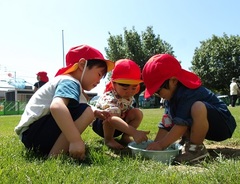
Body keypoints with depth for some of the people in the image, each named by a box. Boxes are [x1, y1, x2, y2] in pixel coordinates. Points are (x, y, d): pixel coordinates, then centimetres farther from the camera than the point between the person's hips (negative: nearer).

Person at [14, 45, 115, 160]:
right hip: (34, 134, -10)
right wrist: (76, 140, -38)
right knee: (85, 112, -22)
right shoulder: (70, 82, -13)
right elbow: (56, 106, -34)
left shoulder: (64, 80, 20)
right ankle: (54, 157, -22)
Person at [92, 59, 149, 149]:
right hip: (101, 123, -6)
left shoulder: (129, 97, -12)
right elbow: (112, 118, -57)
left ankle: (125, 137, -4)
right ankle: (108, 139, -15)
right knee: (110, 114, -40)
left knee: (137, 113, -16)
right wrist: (134, 132, -70)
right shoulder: (109, 98, -38)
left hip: (118, 126, 7)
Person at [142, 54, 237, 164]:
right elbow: (166, 124, -1)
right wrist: (155, 145, -6)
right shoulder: (172, 96, 1)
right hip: (207, 127, 9)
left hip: (223, 125, -9)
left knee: (198, 107, -38)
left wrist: (161, 145, -26)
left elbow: (181, 124, -31)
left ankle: (196, 148, -19)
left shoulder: (187, 94, -27)